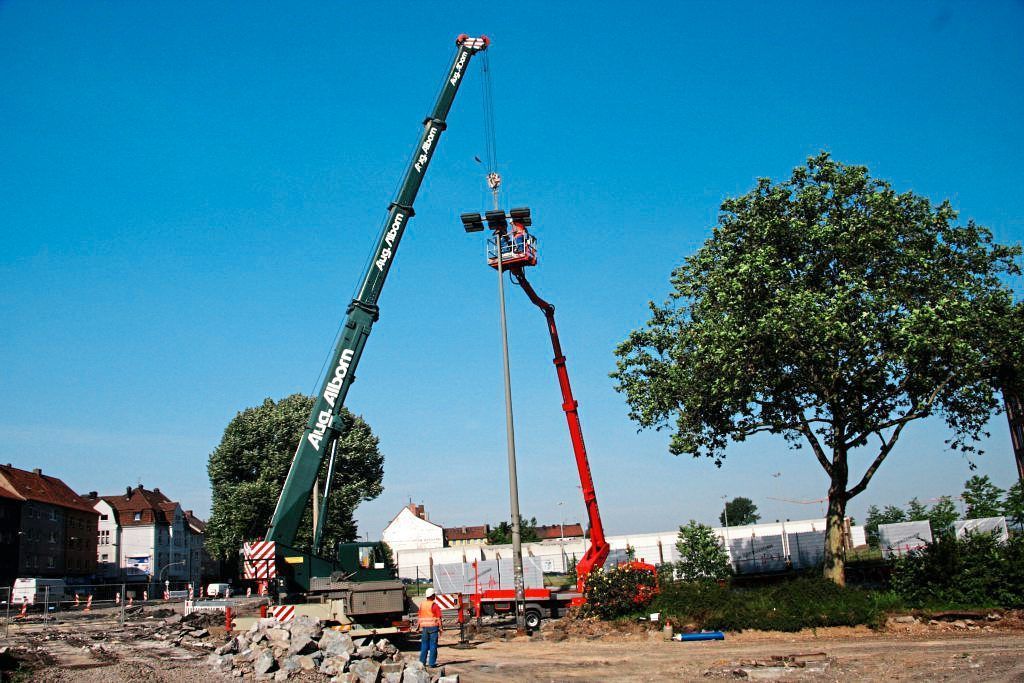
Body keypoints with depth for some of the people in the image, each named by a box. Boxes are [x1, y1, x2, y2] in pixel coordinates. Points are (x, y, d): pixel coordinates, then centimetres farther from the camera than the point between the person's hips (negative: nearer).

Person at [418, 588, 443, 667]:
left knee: (424, 645, 11)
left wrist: (420, 628, 15)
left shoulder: (421, 604, 5)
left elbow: (420, 617, 8)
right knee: (433, 645, 1)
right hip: (433, 626, -4)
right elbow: (438, 618, -10)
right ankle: (432, 663, 1)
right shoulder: (434, 605, -9)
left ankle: (422, 662, 13)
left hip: (424, 627, 5)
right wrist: (440, 628, -3)